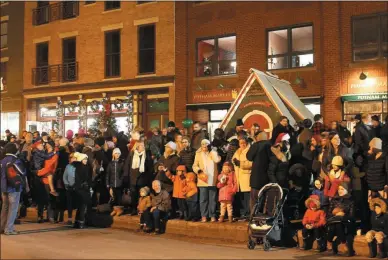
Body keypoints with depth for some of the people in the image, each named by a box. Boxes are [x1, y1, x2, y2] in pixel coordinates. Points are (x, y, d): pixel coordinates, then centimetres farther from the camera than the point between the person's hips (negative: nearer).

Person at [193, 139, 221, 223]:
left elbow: (217, 160, -12)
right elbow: (194, 166, 6)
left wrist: (211, 150, -4)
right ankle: (204, 216, 7)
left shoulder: (213, 153, 8)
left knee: (212, 199, 2)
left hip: (212, 180, 0)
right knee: (203, 199, 1)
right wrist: (199, 171, -14)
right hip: (203, 180, 0)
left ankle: (212, 216, 9)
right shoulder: (198, 154, 9)